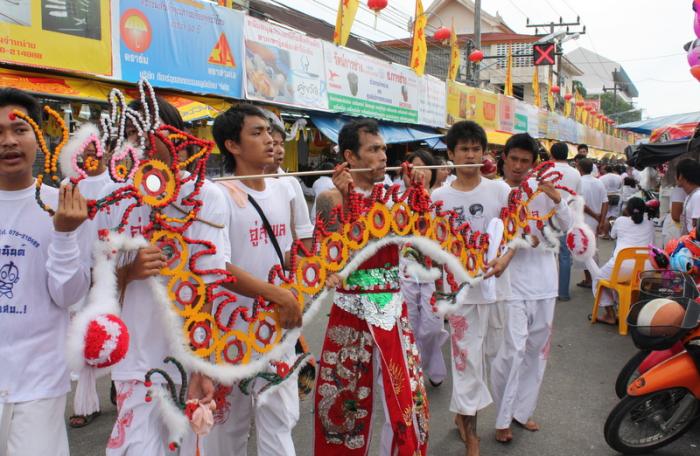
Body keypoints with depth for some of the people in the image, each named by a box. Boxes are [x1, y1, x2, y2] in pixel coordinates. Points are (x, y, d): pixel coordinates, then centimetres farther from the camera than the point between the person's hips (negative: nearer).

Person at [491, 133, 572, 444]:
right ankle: (503, 418, 11)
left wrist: (558, 200, -17)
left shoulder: (543, 189, 2)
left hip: (543, 281, 5)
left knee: (537, 349, 14)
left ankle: (521, 410, 30)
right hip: (511, 283, -5)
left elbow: (565, 226, 0)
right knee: (513, 350, -7)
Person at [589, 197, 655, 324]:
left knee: (599, 277, 23)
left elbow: (612, 235, 29)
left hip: (622, 265, -4)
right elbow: (651, 243, 26)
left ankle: (610, 315, 16)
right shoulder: (649, 224, 15)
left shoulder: (621, 220, 9)